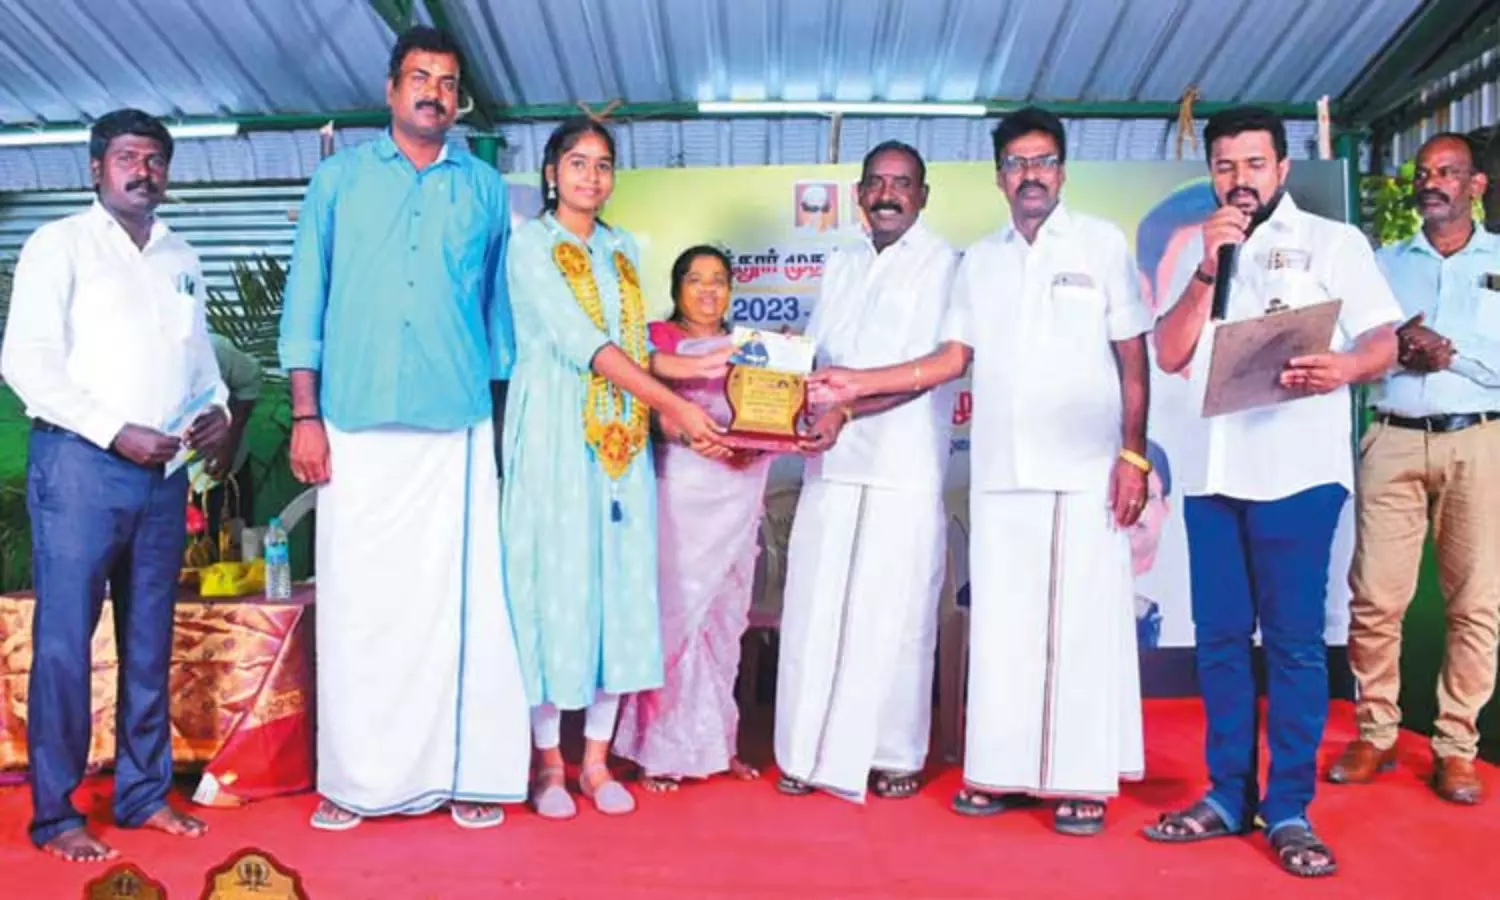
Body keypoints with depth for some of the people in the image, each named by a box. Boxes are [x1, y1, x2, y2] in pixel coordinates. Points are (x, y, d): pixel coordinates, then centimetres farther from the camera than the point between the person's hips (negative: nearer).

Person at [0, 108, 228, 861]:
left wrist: (217, 408, 0)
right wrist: (116, 432, -15)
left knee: (150, 641, 10)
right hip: (80, 464, -5)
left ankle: (144, 793, 21)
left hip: (164, 471, 5)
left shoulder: (182, 259, 16)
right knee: (64, 641, -1)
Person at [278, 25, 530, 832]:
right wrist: (305, 416, -1)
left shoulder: (485, 188, 12)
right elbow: (305, 299, 6)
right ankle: (356, 775, 13)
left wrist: (502, 412, 9)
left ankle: (465, 770, 11)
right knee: (358, 601, 2)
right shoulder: (338, 178, 9)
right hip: (356, 425, 0)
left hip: (457, 427, 1)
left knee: (459, 598, 2)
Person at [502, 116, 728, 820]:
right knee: (555, 584, -2)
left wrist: (691, 367, 2)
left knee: (620, 586, 4)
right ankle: (548, 762, 12)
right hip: (557, 437, -5)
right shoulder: (531, 246, -3)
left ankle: (597, 760, 14)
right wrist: (676, 404, -18)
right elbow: (584, 345, -14)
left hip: (621, 439, 5)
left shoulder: (623, 250, 16)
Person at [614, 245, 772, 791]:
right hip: (678, 493, -4)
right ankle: (661, 750, 1)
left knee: (725, 619, 7)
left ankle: (715, 743, 17)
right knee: (675, 611, -7)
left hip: (737, 496, 5)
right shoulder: (657, 340, 6)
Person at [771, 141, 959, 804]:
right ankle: (811, 750, 16)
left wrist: (846, 410, -19)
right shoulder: (841, 263, 18)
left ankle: (896, 755, 16)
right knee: (814, 604, 5)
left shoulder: (942, 264, -1)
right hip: (831, 459, 5)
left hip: (905, 466, -5)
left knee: (894, 612, 1)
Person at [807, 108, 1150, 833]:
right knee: (1000, 622, 5)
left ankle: (1083, 780, 9)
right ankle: (1001, 771, 14)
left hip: (1086, 470, -3)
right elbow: (953, 358, 11)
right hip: (1001, 471, 3)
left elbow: (1133, 359, 2)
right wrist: (858, 384, 1)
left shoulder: (1102, 245, 5)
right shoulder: (979, 260, 15)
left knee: (1083, 621, -1)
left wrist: (1134, 456, -6)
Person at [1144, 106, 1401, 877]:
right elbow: (1170, 356, 6)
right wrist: (1209, 267, -4)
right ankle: (1228, 796, 16)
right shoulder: (1195, 250, 16)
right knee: (1220, 638, 7)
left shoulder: (1333, 240, 7)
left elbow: (1384, 342, 0)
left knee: (1293, 640, -3)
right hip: (1209, 468, 4)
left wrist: (1343, 367, -23)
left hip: (1296, 469, -4)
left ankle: (1290, 809, 5)